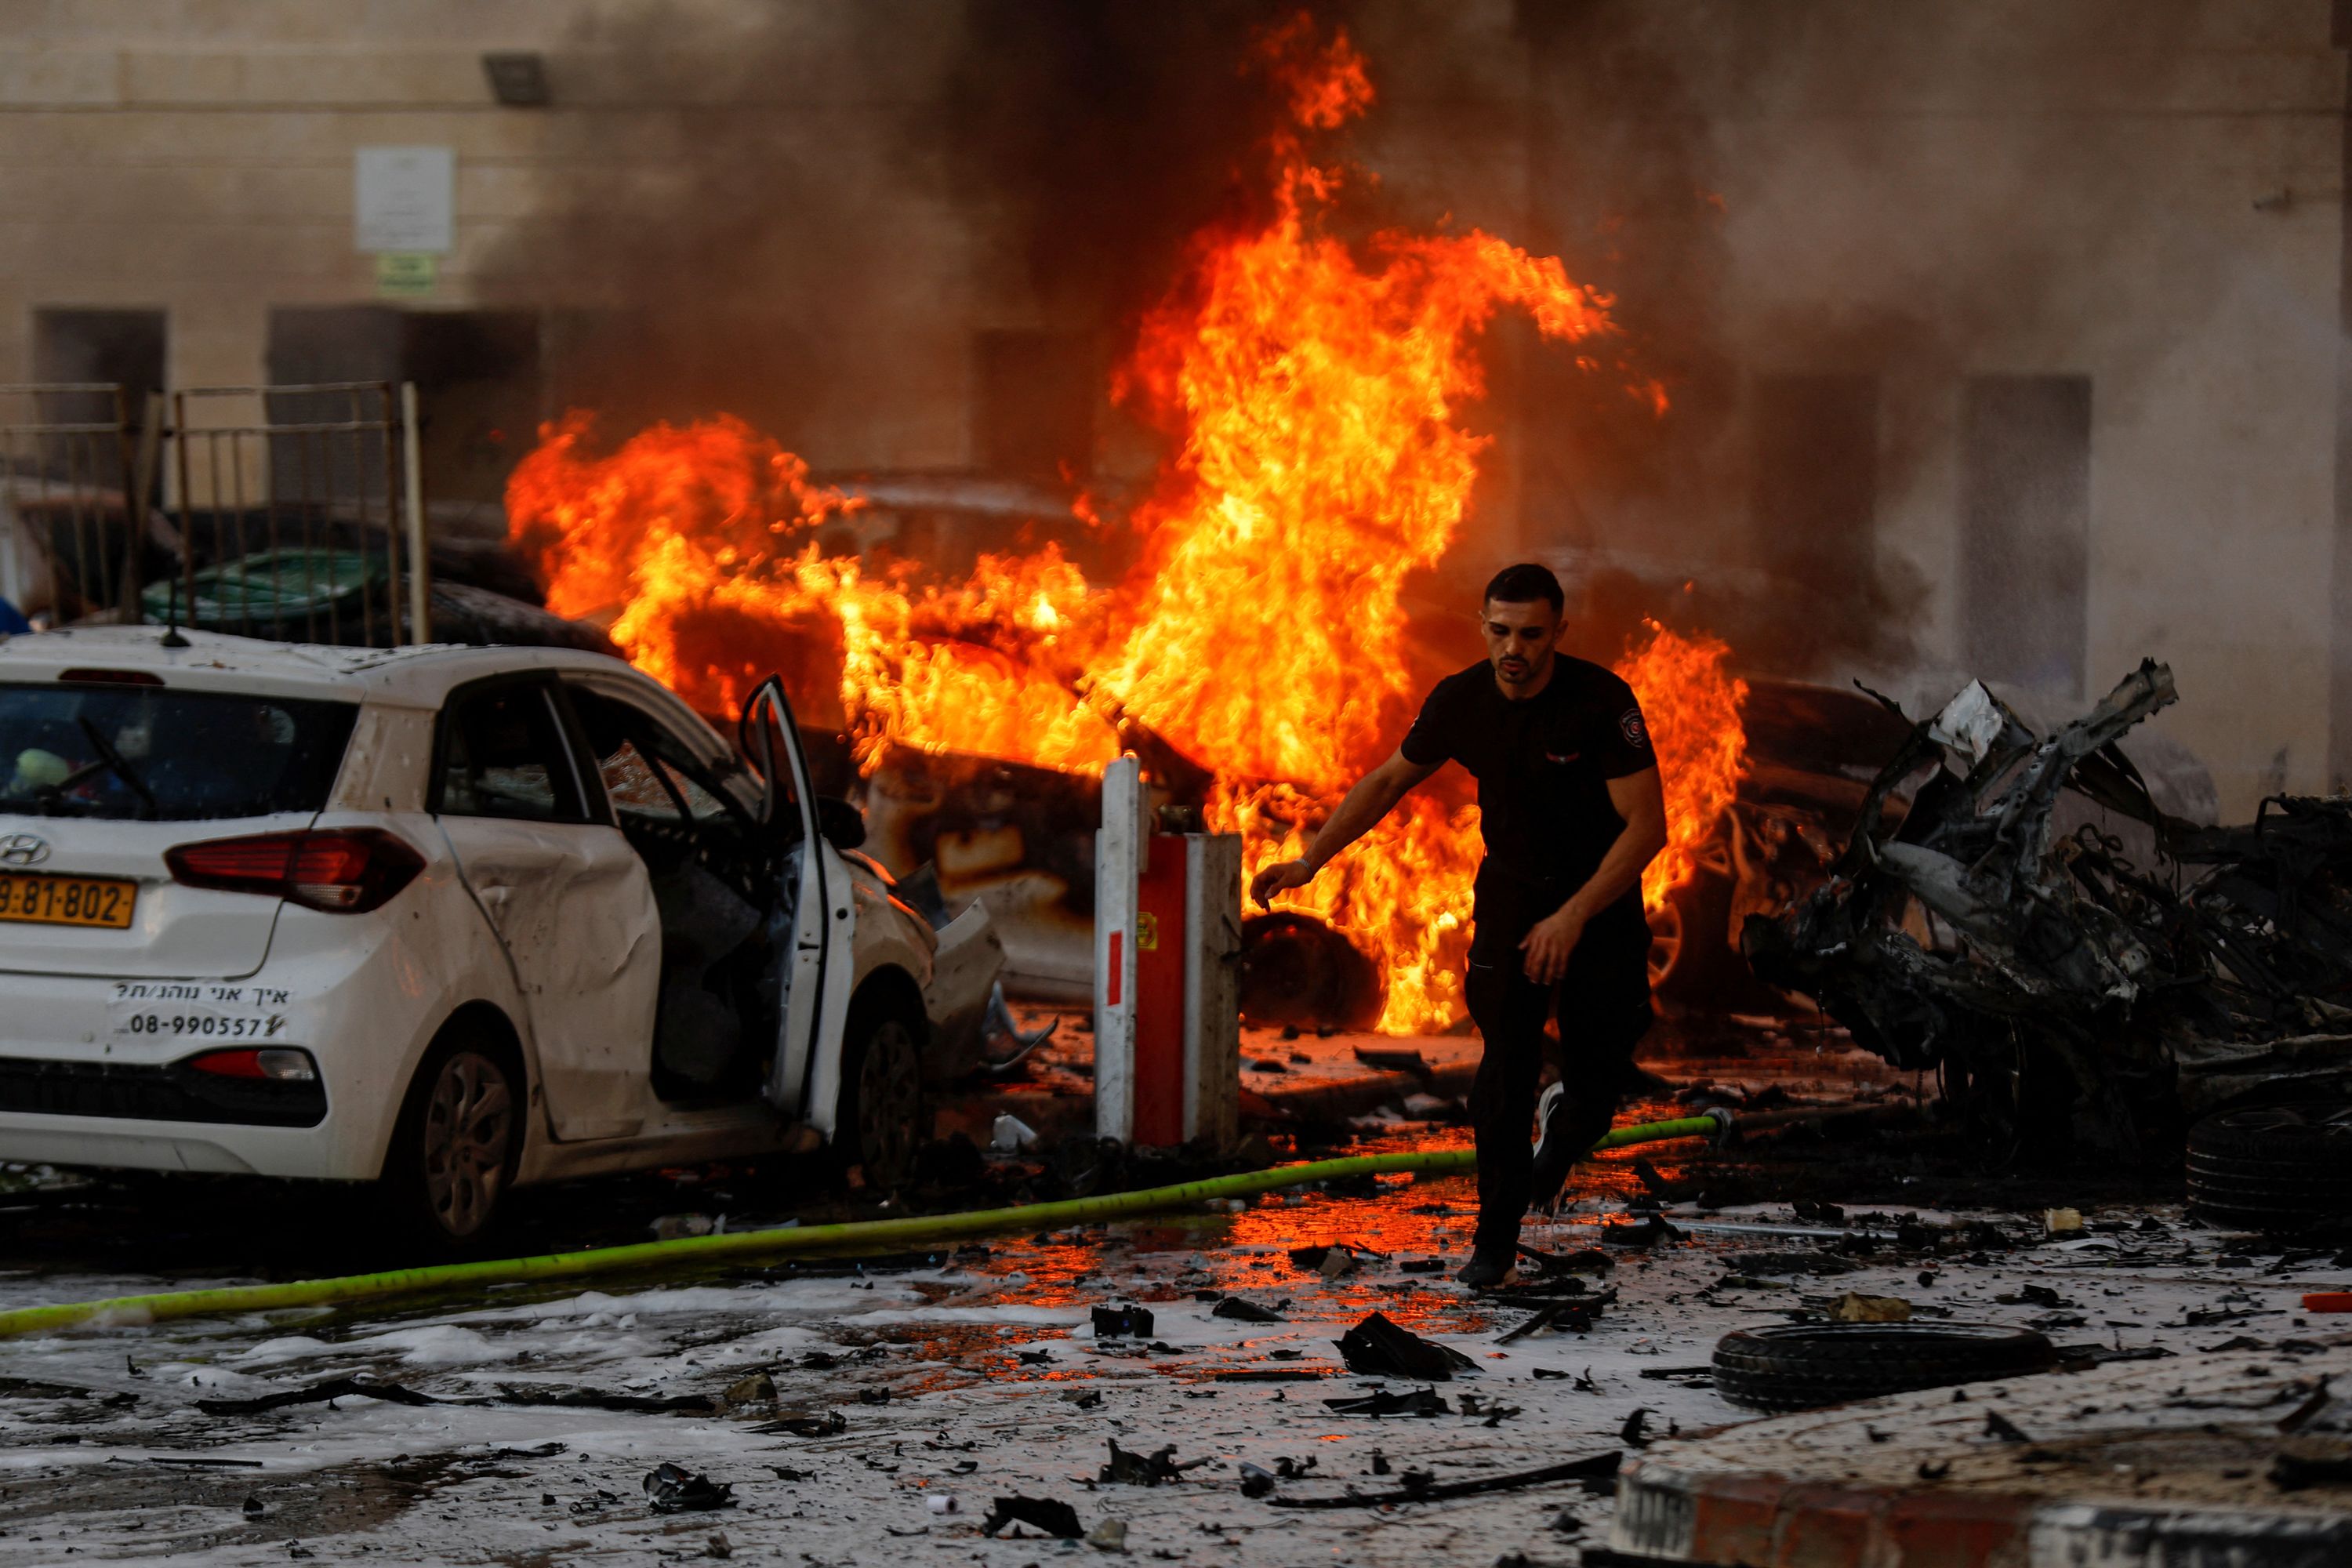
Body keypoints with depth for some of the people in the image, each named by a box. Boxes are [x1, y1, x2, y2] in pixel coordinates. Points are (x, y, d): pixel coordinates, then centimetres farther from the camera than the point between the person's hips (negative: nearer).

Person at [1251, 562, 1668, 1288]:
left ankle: (1566, 1124, 39)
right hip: (1510, 891, 2)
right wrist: (1310, 861, 4)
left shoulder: (1601, 701, -23)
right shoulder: (1461, 701, -11)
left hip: (1602, 899, -2)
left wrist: (1572, 917, -27)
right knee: (1505, 1058, -14)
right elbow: (1389, 779, 7)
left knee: (1597, 1086, 0)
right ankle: (1497, 1242, -5)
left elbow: (1646, 825, -21)